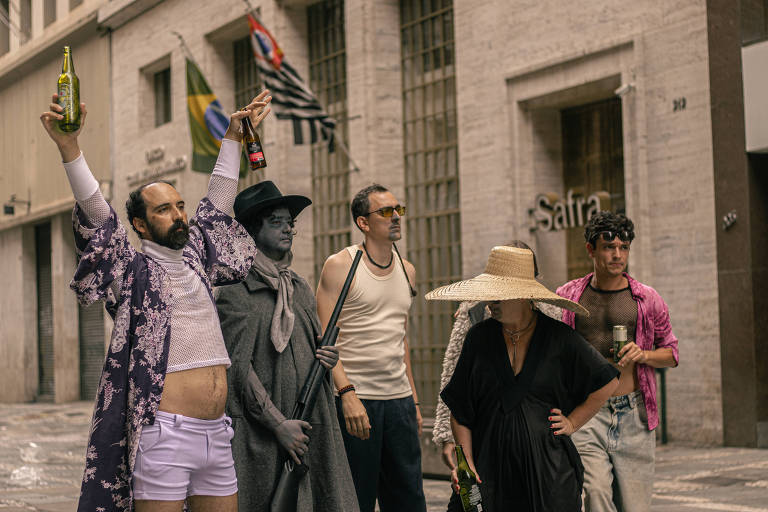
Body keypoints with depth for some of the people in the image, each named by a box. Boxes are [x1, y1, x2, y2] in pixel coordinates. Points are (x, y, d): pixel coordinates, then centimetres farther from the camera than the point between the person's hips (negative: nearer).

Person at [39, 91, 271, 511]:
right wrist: (68, 147, -22)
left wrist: (234, 134, 31)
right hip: (165, 432, -6)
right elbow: (95, 213, -11)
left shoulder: (196, 260, 17)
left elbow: (218, 199, 26)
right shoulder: (132, 270, 1)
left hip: (216, 434, 6)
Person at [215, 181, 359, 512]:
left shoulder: (301, 289, 16)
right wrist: (278, 424, -14)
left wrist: (328, 358, 2)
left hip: (311, 429, 6)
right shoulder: (234, 292, -6)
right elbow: (237, 367, -11)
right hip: (260, 432, -6)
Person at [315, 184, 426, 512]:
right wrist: (347, 393, -21)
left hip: (399, 399, 6)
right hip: (354, 398, -6)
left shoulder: (406, 270, 14)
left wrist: (413, 400, 17)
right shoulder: (340, 266, -5)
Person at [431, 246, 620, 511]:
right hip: (491, 465, 1)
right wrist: (465, 461, -4)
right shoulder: (479, 337, 3)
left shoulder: (560, 338, -1)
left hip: (549, 466, -1)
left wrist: (572, 422, 5)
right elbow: (459, 409, 5)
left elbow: (607, 382, 10)